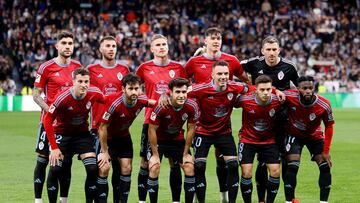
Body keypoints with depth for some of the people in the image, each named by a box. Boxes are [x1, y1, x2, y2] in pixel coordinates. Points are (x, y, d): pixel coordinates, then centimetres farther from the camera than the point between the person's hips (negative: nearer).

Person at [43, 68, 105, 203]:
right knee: (55, 169, -14)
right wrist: (54, 148, -22)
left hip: (83, 133, 3)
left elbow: (106, 102, 5)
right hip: (62, 133, -3)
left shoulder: (94, 94, -17)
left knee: (93, 168, -11)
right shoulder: (62, 98, -27)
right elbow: (47, 121, -21)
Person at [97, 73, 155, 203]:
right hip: (107, 137, -5)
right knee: (104, 168, -17)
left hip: (124, 136, 5)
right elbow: (103, 128, -25)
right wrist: (104, 152, -20)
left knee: (127, 168, 1)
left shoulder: (141, 100, -18)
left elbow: (154, 103, 5)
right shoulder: (114, 103, -33)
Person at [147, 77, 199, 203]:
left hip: (178, 139, 3)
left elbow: (191, 129, -6)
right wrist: (155, 155, -17)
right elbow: (152, 130, -20)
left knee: (190, 167, -6)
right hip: (159, 140, -3)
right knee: (154, 168, -17)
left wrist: (185, 153, -4)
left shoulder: (192, 106, -20)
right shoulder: (161, 107, -30)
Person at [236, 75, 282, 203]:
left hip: (269, 140, 2)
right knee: (246, 173, -10)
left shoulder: (277, 101, -18)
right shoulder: (245, 100, -23)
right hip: (248, 139, -2)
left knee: (275, 172, -7)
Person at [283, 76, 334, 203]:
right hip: (295, 135, -1)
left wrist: (326, 151, -13)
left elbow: (329, 127, -12)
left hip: (315, 136, 1)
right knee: (292, 167, -16)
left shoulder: (324, 105, -27)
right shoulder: (289, 96, -29)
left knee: (325, 167, -6)